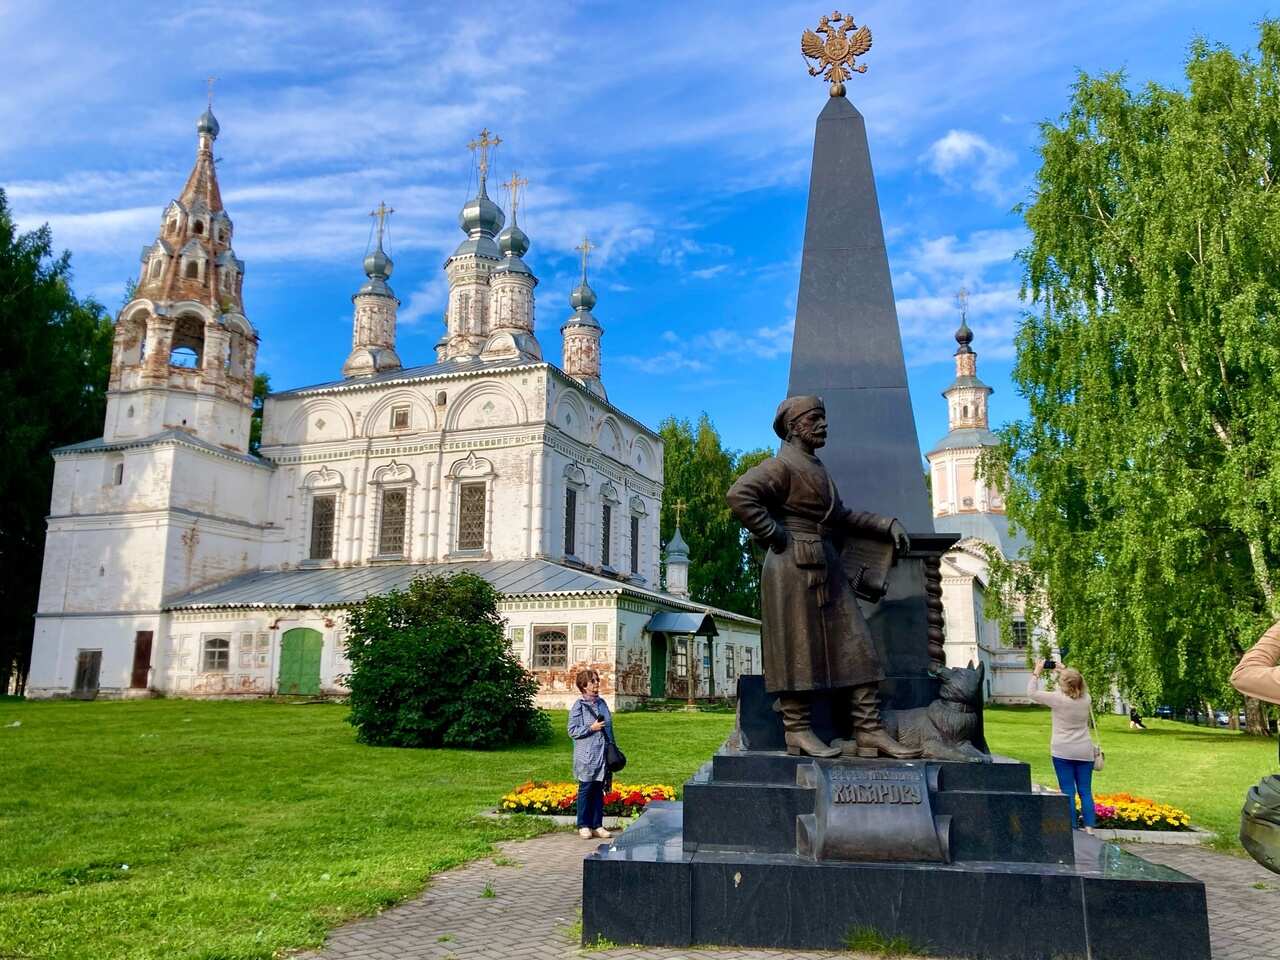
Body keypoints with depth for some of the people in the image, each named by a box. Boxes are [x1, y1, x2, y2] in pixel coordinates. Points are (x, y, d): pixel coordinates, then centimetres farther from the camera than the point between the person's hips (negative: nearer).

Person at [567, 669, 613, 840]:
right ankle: (583, 826, 11)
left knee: (599, 790, 9)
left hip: (603, 755, 5)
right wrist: (591, 728, -17)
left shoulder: (602, 702, 11)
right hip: (586, 756, -5)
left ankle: (597, 825, 16)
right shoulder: (578, 706, -7)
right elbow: (572, 731, -9)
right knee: (586, 789, 1)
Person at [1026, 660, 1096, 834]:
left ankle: (1071, 828, 2)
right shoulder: (1086, 699, -2)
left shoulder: (1058, 699, -15)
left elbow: (1032, 692, -7)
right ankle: (1089, 828, 7)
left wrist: (1037, 673, 2)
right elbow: (1075, 689, 21)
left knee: (1068, 792, 0)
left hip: (1063, 753, -4)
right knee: (1085, 792, 9)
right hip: (1084, 753, 4)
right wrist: (1064, 673, 19)